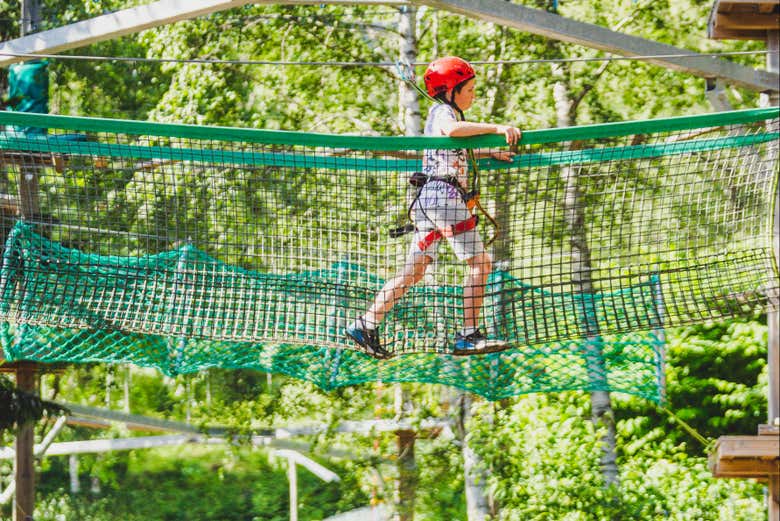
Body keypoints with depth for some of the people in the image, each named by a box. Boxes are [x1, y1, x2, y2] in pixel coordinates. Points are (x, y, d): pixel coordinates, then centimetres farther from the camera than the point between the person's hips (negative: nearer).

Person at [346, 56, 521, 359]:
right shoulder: (443, 111, -6)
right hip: (444, 194, -10)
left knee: (414, 271, 7)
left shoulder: (443, 113, 24)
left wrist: (492, 154, 38)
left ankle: (365, 326, 1)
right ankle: (469, 336, -9)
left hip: (428, 198, 10)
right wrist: (495, 128, -35)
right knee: (480, 263, -6)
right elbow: (452, 130, -33)